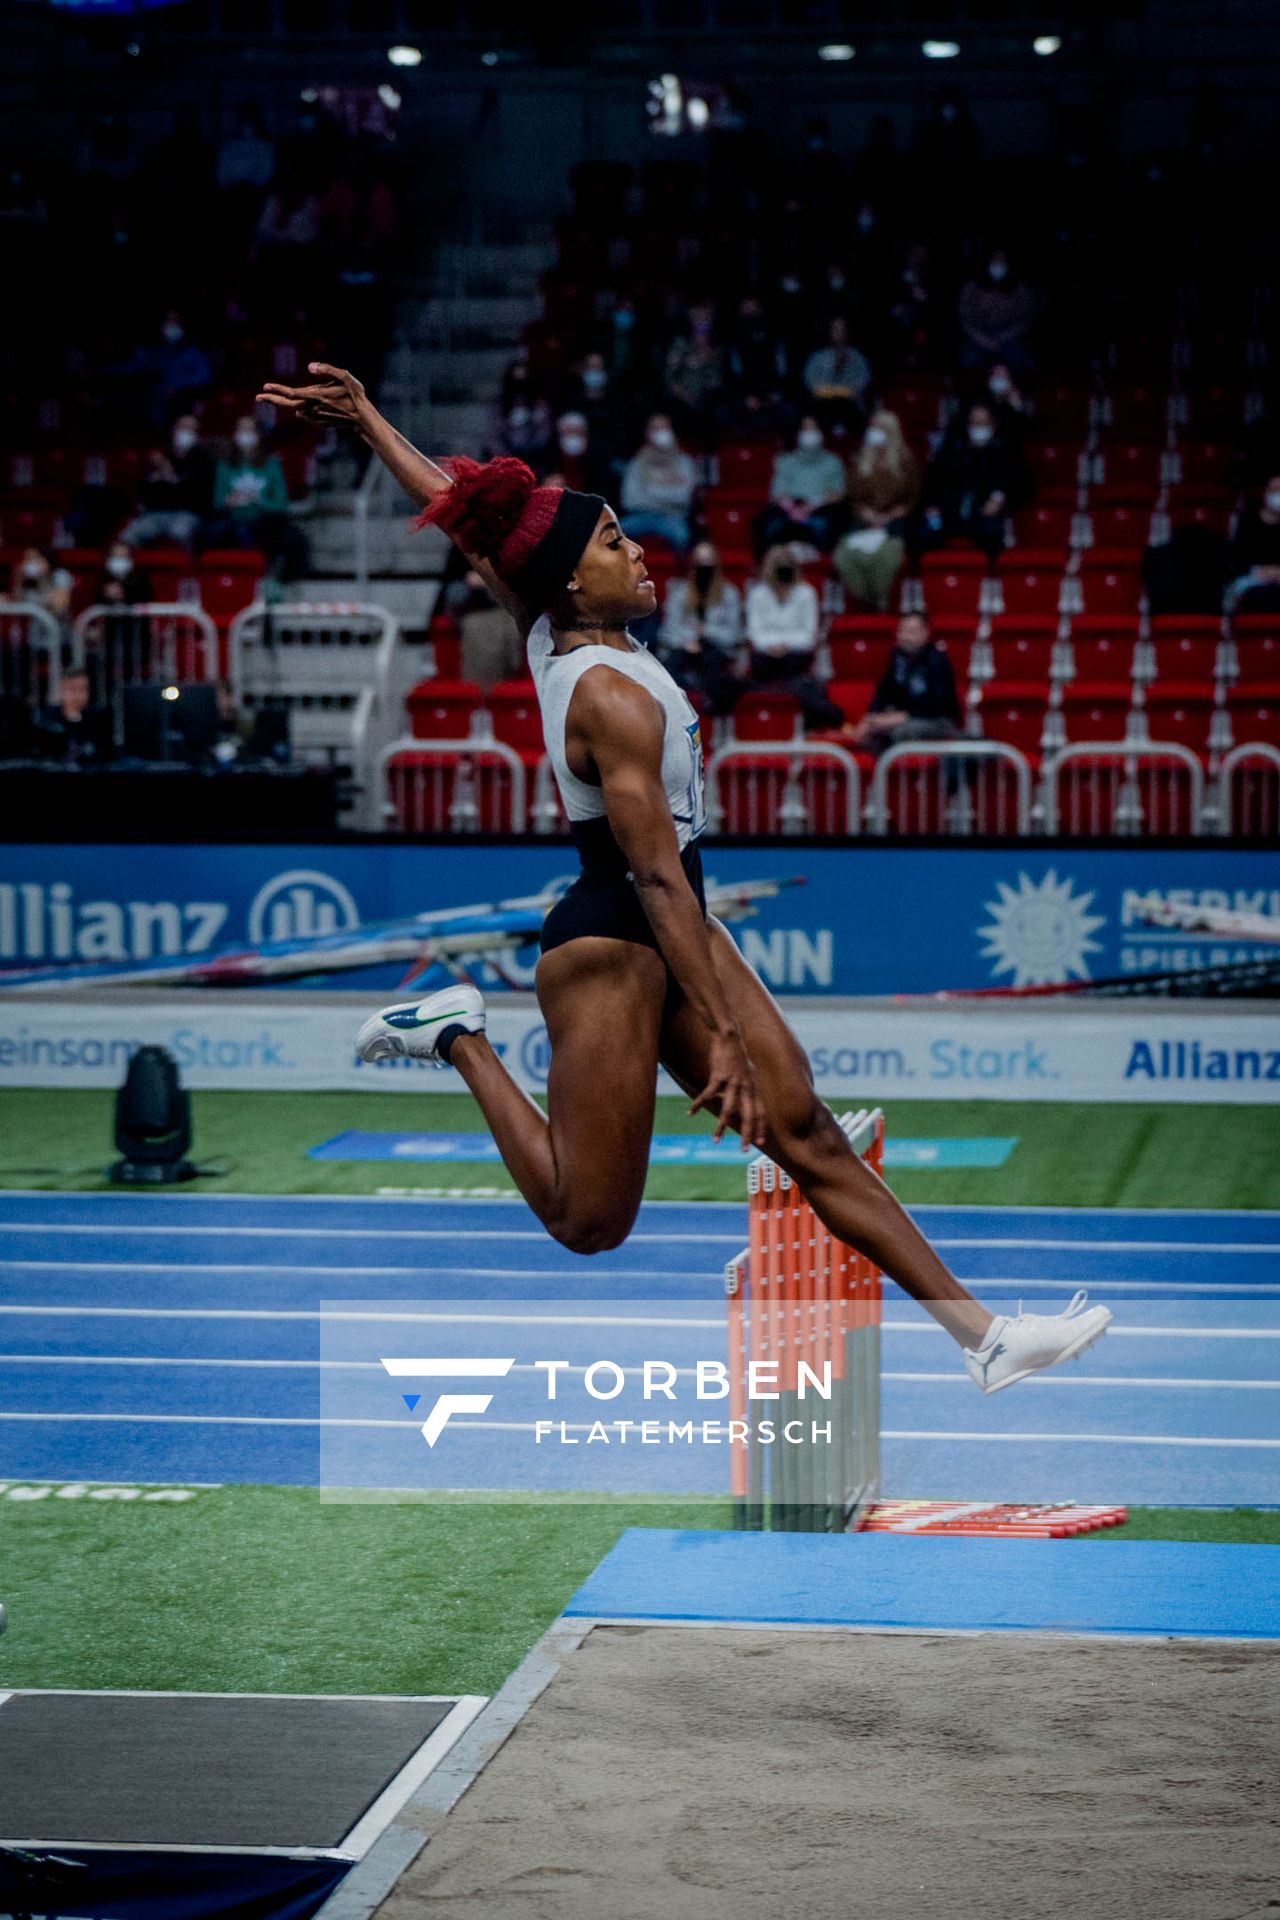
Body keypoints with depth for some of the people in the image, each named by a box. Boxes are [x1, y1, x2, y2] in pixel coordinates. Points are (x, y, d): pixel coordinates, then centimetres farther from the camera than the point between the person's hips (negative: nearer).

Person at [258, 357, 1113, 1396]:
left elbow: (459, 509, 12)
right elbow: (658, 879, -25)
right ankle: (465, 1039, 14)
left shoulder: (553, 630, 1)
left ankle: (980, 1334, -3)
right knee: (589, 1220, 0)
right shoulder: (612, 696, -23)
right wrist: (722, 1039, -24)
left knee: (808, 1131, 1)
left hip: (672, 931, 10)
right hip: (610, 946, -10)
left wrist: (365, 414, 25)